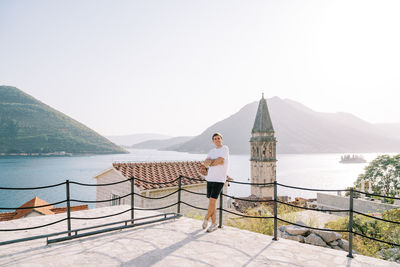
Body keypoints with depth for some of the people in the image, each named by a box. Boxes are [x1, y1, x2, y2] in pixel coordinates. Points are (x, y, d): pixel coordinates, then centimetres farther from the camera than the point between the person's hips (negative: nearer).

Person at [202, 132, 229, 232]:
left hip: (219, 180, -6)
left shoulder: (225, 148, -4)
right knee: (212, 201, 8)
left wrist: (210, 162, -3)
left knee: (212, 201, -11)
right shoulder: (212, 151, 15)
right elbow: (205, 163, 3)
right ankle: (214, 224, 17)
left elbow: (220, 160, -19)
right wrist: (216, 161, -13)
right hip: (210, 178, 6)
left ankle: (206, 218, 11)